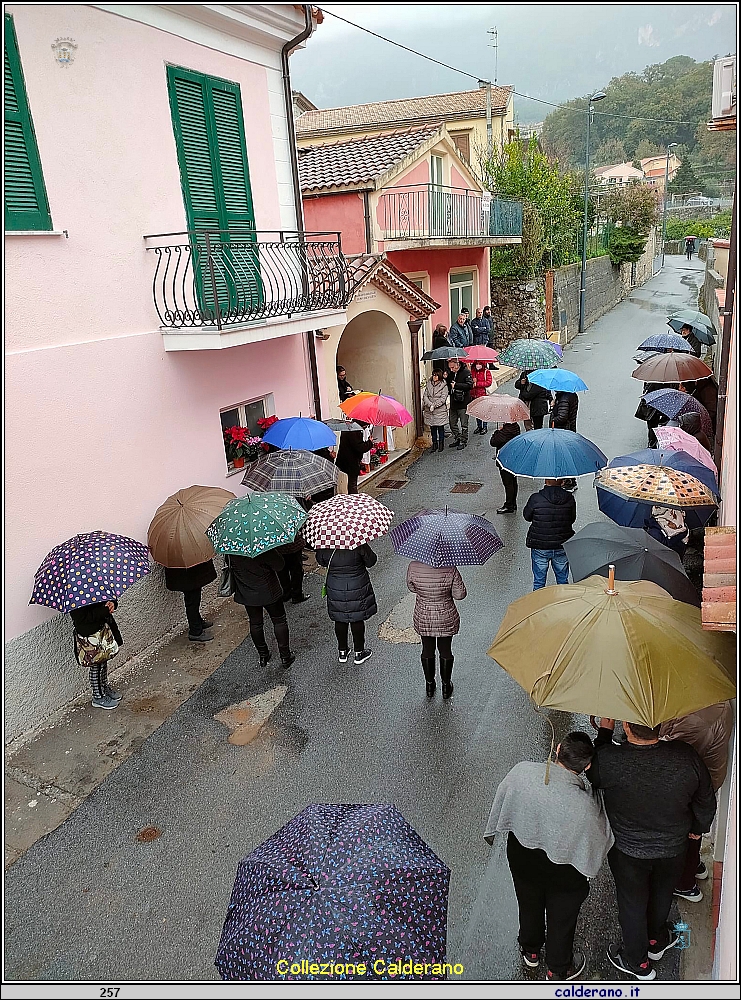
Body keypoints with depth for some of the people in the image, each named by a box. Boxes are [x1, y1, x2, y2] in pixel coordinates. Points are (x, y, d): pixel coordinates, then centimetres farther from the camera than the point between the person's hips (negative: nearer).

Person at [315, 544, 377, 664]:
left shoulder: (324, 547, -15)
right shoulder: (359, 545, -23)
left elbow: (321, 561, 5)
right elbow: (370, 562, -9)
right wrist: (365, 549, 6)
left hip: (335, 590, 2)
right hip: (357, 589, -2)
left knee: (340, 620, 18)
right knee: (357, 620, 13)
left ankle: (342, 652, 32)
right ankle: (359, 653, 25)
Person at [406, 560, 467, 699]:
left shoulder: (414, 567, -21)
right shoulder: (450, 570, -26)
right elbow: (460, 595, -15)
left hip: (423, 618, 1)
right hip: (446, 619, -1)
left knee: (427, 650, 21)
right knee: (445, 650, 19)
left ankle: (429, 685, 40)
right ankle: (446, 686, 37)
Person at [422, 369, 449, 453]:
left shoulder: (444, 385, -4)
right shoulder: (429, 384, 8)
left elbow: (443, 399, -11)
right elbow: (425, 396, 2)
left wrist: (434, 405, -17)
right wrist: (430, 405, -14)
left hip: (440, 411, -4)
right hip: (430, 412, 4)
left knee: (440, 428, 4)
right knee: (433, 428, 10)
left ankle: (441, 445, 14)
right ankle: (434, 444, 19)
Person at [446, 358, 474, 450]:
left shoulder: (466, 372, -12)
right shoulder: (451, 373, 8)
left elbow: (470, 385, -22)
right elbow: (448, 385, 19)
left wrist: (456, 385, -25)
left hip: (463, 403, -7)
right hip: (453, 402, 7)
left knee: (464, 424, 4)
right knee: (452, 423, 14)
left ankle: (463, 441, 14)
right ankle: (456, 439, 28)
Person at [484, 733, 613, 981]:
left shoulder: (522, 771, -29)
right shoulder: (585, 804, -38)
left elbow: (501, 802, -9)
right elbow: (596, 840, -17)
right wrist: (593, 845, 3)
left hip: (521, 856, 3)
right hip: (563, 870, -3)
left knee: (529, 904, 31)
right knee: (561, 916, 27)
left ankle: (530, 951, 59)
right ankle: (559, 970, 53)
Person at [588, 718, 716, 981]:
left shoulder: (609, 760, -36)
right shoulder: (686, 756, -29)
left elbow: (593, 774, -10)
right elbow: (706, 801, -10)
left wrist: (604, 732, -2)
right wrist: (699, 828, 11)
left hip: (627, 852, -2)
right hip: (673, 848, 2)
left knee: (632, 903, 24)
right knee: (662, 895, 31)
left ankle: (637, 962, 47)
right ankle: (656, 941, 57)